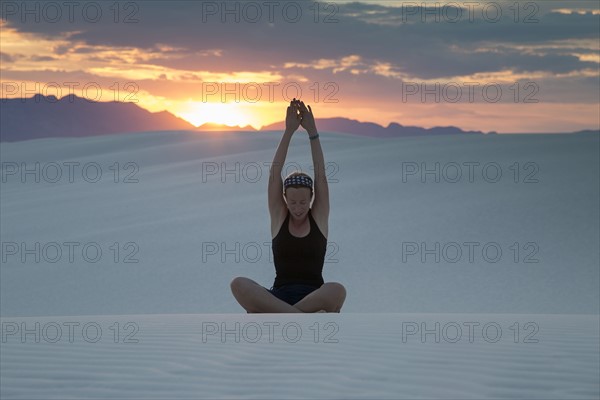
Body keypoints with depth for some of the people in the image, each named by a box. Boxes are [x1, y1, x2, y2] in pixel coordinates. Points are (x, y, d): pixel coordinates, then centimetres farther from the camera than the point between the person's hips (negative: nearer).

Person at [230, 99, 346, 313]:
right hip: (280, 294, 1)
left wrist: (312, 131, -8)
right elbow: (274, 174, -1)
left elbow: (321, 176, -3)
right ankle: (305, 319, -37)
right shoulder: (279, 217, 8)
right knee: (238, 284, -32)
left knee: (337, 291, -38)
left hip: (315, 296, -1)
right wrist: (289, 131, -7)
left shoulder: (319, 217, 7)